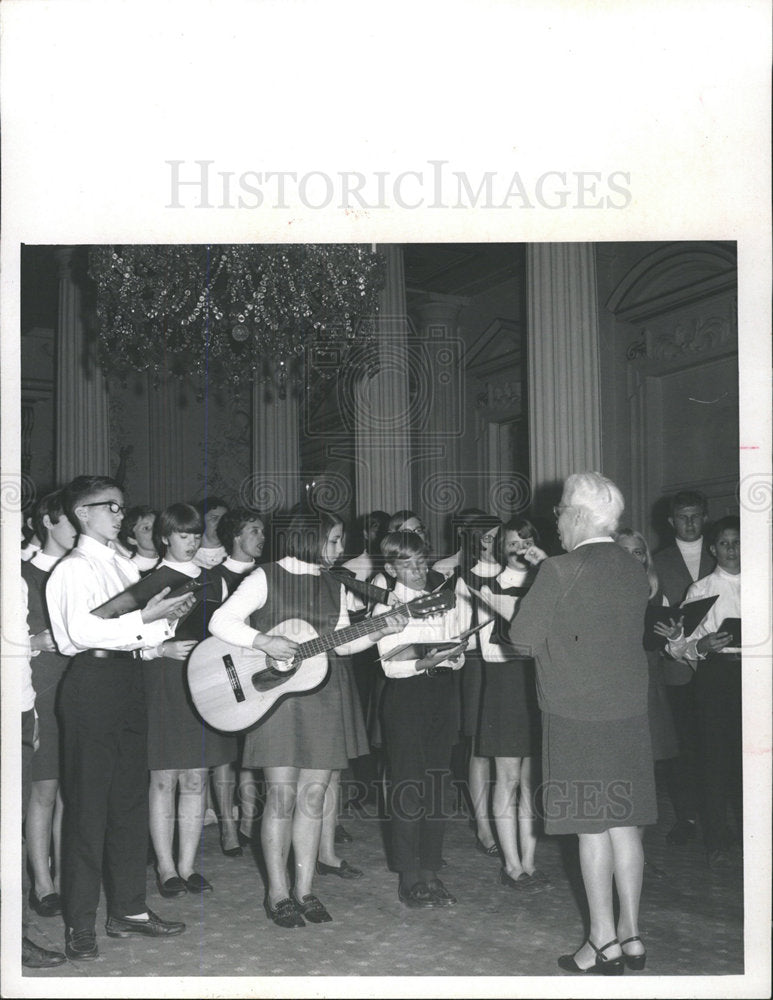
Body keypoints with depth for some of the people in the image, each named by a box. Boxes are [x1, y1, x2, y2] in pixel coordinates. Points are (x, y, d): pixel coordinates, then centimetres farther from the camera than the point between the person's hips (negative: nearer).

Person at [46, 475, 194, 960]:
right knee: (88, 803, -3)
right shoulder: (74, 568, -7)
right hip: (92, 681, -8)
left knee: (131, 797, 12)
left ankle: (129, 909, 23)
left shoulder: (126, 566, 16)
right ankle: (81, 925, 5)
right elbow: (81, 630, -21)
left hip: (129, 678, 8)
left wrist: (167, 617, -1)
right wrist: (145, 618, -20)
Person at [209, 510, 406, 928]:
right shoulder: (266, 578, -5)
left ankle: (304, 890, 16)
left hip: (324, 695, 5)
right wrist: (264, 642, -23)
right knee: (282, 796, -4)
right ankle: (278, 893, 7)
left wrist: (381, 630, 0)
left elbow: (341, 642, 15)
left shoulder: (334, 586, 13)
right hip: (278, 695, -5)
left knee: (313, 795, 7)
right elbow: (221, 621, -11)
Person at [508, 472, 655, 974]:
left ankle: (604, 943, 10)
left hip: (577, 717, -6)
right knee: (623, 823, 12)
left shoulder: (560, 571, -14)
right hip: (630, 712, 6)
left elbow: (523, 639, -9)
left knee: (592, 829, 2)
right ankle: (631, 936, 21)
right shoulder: (635, 571, 5)